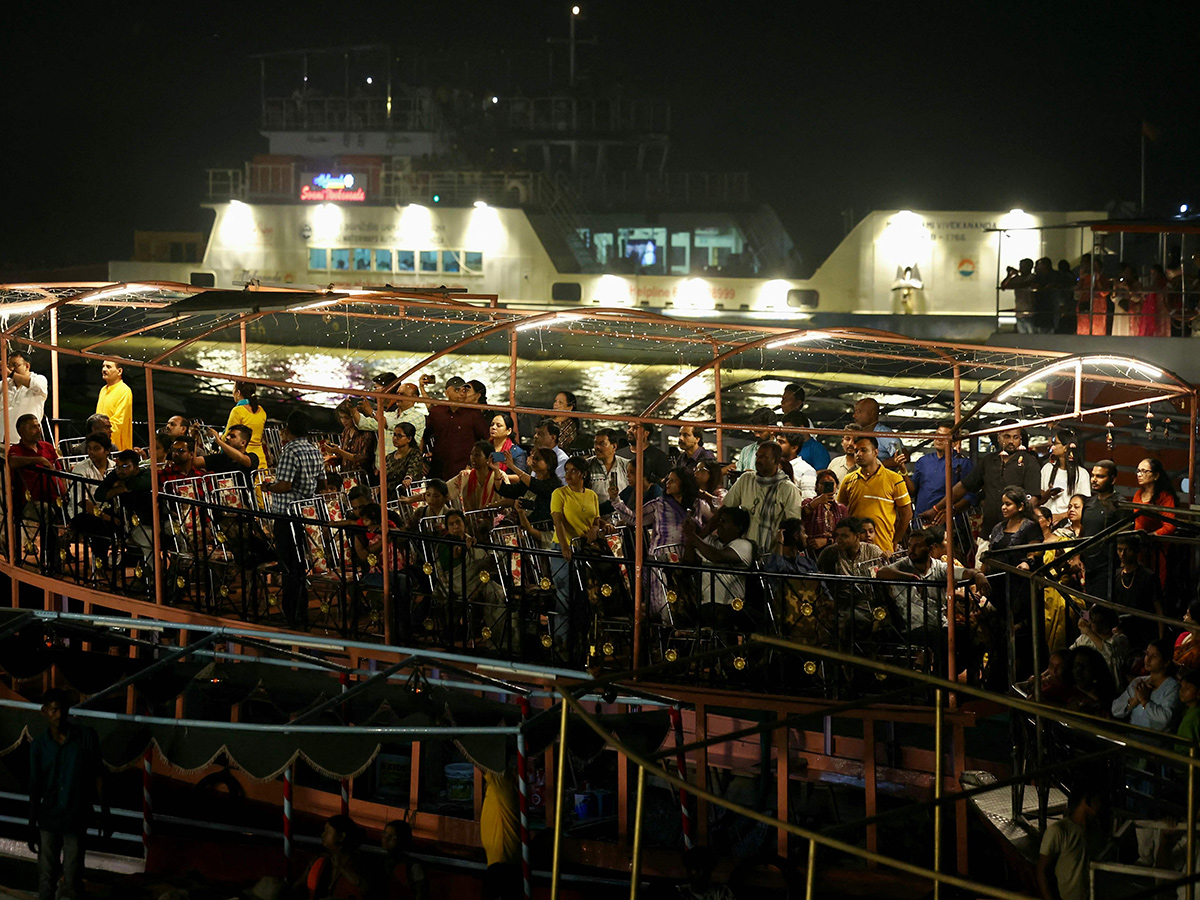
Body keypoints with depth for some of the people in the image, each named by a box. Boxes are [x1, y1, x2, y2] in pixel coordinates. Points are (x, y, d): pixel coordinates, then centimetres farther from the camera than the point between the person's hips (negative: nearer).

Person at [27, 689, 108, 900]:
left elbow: (98, 777, 0)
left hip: (77, 820, -1)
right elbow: (35, 788, 1)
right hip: (48, 819, 1)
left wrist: (105, 814, 1)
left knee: (73, 878, 2)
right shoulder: (38, 745, -4)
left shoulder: (86, 737, -7)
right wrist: (32, 827, 2)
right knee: (46, 877, 6)